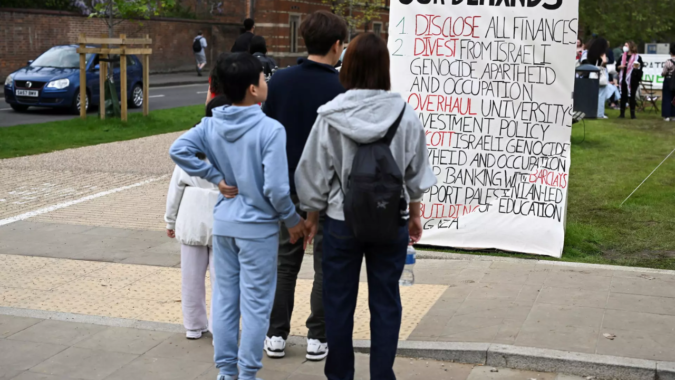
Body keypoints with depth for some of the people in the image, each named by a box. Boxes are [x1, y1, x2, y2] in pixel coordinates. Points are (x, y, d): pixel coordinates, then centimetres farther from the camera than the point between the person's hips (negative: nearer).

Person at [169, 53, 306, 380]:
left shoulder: (211, 124, -3)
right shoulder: (270, 129, -20)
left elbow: (178, 150, -6)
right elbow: (276, 188, -22)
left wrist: (215, 177, -2)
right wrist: (292, 220, -5)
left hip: (223, 222, 5)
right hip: (258, 227, -5)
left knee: (224, 298, 14)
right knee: (255, 304, 6)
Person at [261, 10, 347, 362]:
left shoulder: (280, 80, -2)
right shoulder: (341, 90, -13)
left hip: (287, 187, 3)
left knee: (285, 261, 14)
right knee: (326, 265, 9)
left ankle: (277, 335, 17)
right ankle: (317, 338, 14)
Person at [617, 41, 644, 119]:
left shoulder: (637, 57, -1)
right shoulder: (622, 56, 13)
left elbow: (641, 67, -1)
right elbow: (617, 67, 17)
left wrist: (637, 67, -21)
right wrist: (619, 67, -5)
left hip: (632, 80, -4)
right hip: (623, 79, 4)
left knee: (631, 96, -1)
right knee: (623, 96, 5)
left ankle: (632, 113, 7)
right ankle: (622, 113, 11)